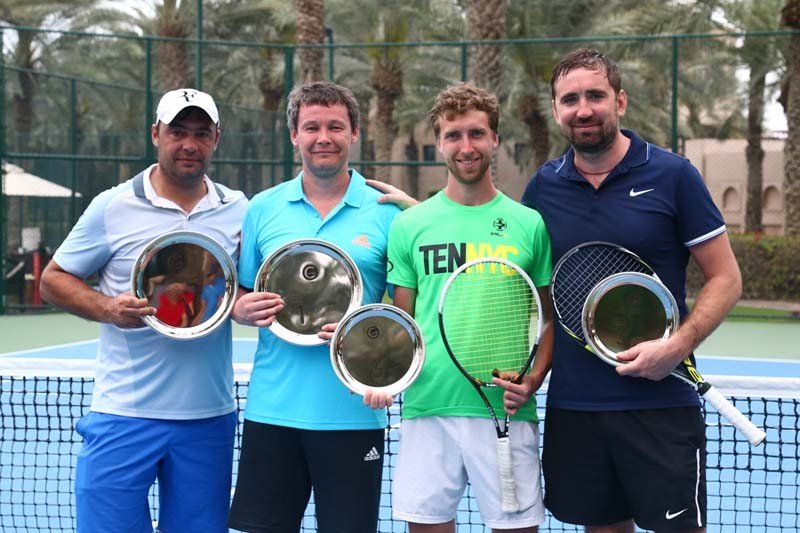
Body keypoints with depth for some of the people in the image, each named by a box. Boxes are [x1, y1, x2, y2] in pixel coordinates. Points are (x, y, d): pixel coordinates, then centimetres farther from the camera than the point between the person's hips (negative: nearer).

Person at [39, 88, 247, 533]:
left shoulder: (239, 211, 6)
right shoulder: (112, 207, -2)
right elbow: (54, 279, 4)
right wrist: (107, 308, -14)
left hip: (209, 417, 3)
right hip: (124, 414, -2)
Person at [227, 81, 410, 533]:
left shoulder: (385, 212, 0)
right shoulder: (263, 208, 7)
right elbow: (239, 296, 14)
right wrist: (243, 310, -9)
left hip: (353, 414, -2)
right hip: (271, 410, 2)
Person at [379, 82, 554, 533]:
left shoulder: (529, 224, 3)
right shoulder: (409, 225, 6)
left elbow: (551, 318, 8)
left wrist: (533, 380, -7)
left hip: (505, 412, -1)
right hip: (427, 408, 1)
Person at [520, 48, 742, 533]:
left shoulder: (672, 175, -5)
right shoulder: (543, 186, 4)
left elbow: (725, 279, -2)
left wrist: (679, 344, -17)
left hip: (660, 403, -3)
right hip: (572, 403, 3)